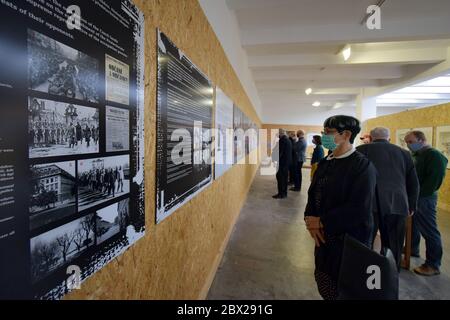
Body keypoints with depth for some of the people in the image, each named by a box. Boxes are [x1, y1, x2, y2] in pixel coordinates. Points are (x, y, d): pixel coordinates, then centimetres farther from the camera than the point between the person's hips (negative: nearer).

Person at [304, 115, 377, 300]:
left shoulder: (362, 165, -16)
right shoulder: (325, 163, 7)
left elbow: (359, 210, -23)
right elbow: (313, 194, 10)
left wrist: (321, 222, -18)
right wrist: (310, 219, -8)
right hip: (324, 237, 7)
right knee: (325, 286, 20)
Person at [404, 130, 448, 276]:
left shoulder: (434, 155, -13)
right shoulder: (416, 155, 15)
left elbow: (434, 179, -21)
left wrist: (417, 195, -20)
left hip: (423, 199, -9)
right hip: (413, 197, 9)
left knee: (429, 231, -2)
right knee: (412, 225, 21)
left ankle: (433, 265, 7)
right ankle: (412, 249, 38)